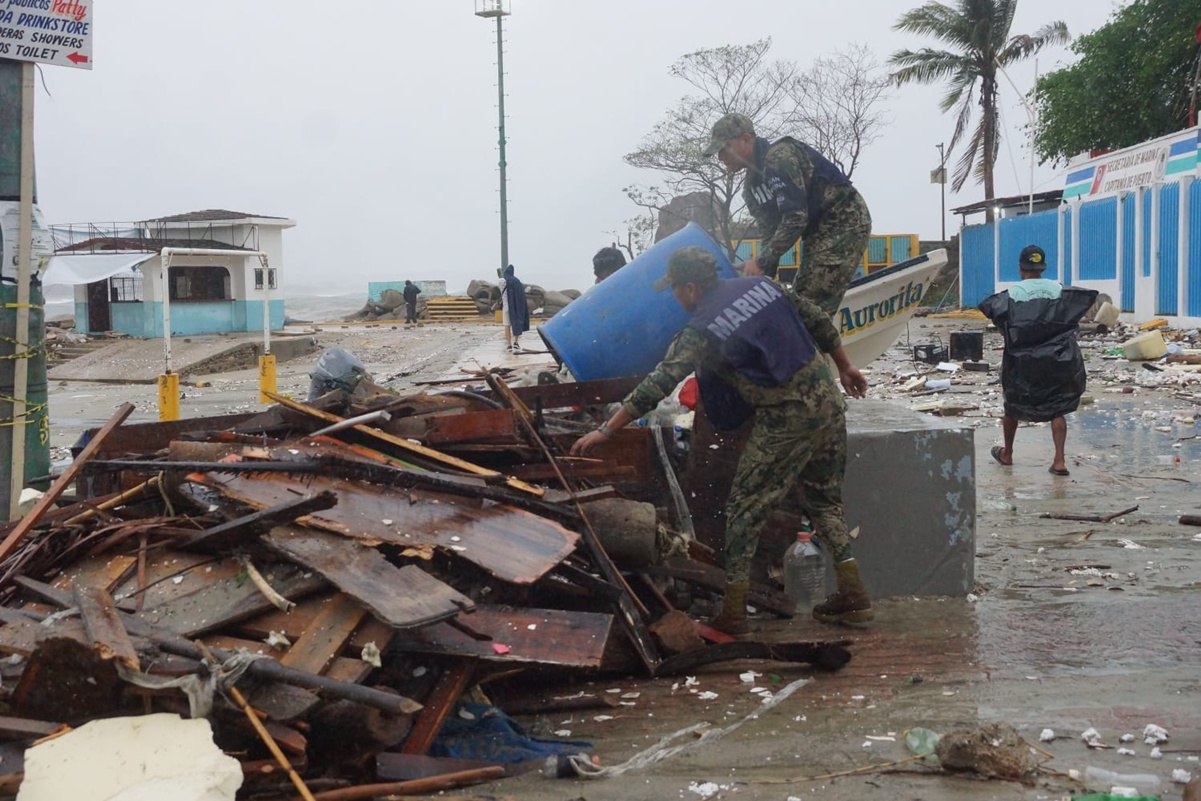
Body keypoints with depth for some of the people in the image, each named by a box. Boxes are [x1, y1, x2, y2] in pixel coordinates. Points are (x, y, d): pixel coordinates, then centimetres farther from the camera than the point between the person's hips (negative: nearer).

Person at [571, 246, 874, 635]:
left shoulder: (702, 330, -12)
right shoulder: (761, 284, 7)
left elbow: (657, 385, -14)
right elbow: (819, 321, 13)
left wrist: (605, 430, -11)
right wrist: (845, 367, 26)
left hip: (784, 422, -7)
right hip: (828, 400, 7)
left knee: (745, 509, 5)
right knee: (824, 501, 20)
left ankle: (733, 613, 9)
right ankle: (853, 596, 20)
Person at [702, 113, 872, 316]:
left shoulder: (780, 157, -20)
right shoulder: (751, 186, 10)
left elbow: (796, 217, -27)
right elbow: (768, 232, 9)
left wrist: (761, 261, -26)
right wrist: (765, 274, -4)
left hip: (844, 221, -10)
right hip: (819, 230, 10)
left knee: (814, 308, -19)